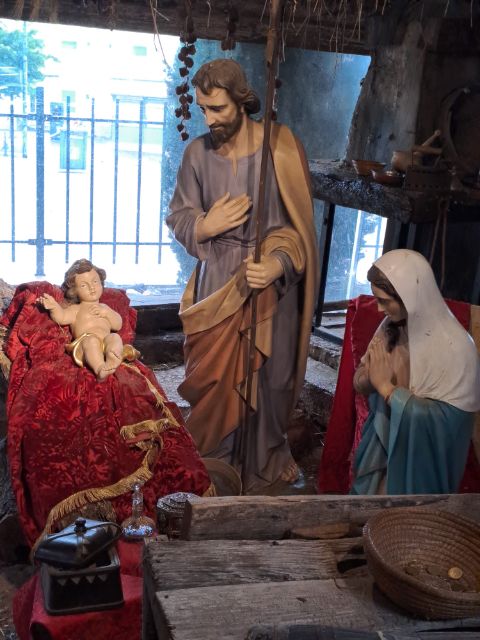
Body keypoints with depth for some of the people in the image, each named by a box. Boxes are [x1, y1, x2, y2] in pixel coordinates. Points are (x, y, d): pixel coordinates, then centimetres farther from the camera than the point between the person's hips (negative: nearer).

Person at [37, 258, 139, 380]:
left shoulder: (104, 308, 33)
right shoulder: (76, 309, 22)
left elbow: (118, 325, 23)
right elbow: (62, 318, 2)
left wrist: (106, 312, 8)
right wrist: (54, 306, -18)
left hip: (106, 340, 3)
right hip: (85, 342, -2)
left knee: (114, 337, -29)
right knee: (91, 340, -36)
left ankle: (112, 361, -58)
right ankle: (100, 368, -58)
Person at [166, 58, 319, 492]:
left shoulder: (281, 147, -11)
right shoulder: (197, 153, -1)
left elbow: (299, 224, -10)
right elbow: (177, 219, 5)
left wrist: (278, 263, -29)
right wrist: (205, 225, -18)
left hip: (272, 282, -2)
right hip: (217, 282, 3)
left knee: (268, 376, 9)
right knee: (213, 377, 10)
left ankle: (265, 460, 33)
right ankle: (215, 462, 32)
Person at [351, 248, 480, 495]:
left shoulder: (454, 347, -25)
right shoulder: (392, 326, -5)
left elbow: (444, 419, -29)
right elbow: (362, 381, 2)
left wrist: (386, 386, -26)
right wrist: (368, 377, -22)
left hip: (420, 458, -6)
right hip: (383, 441, 6)